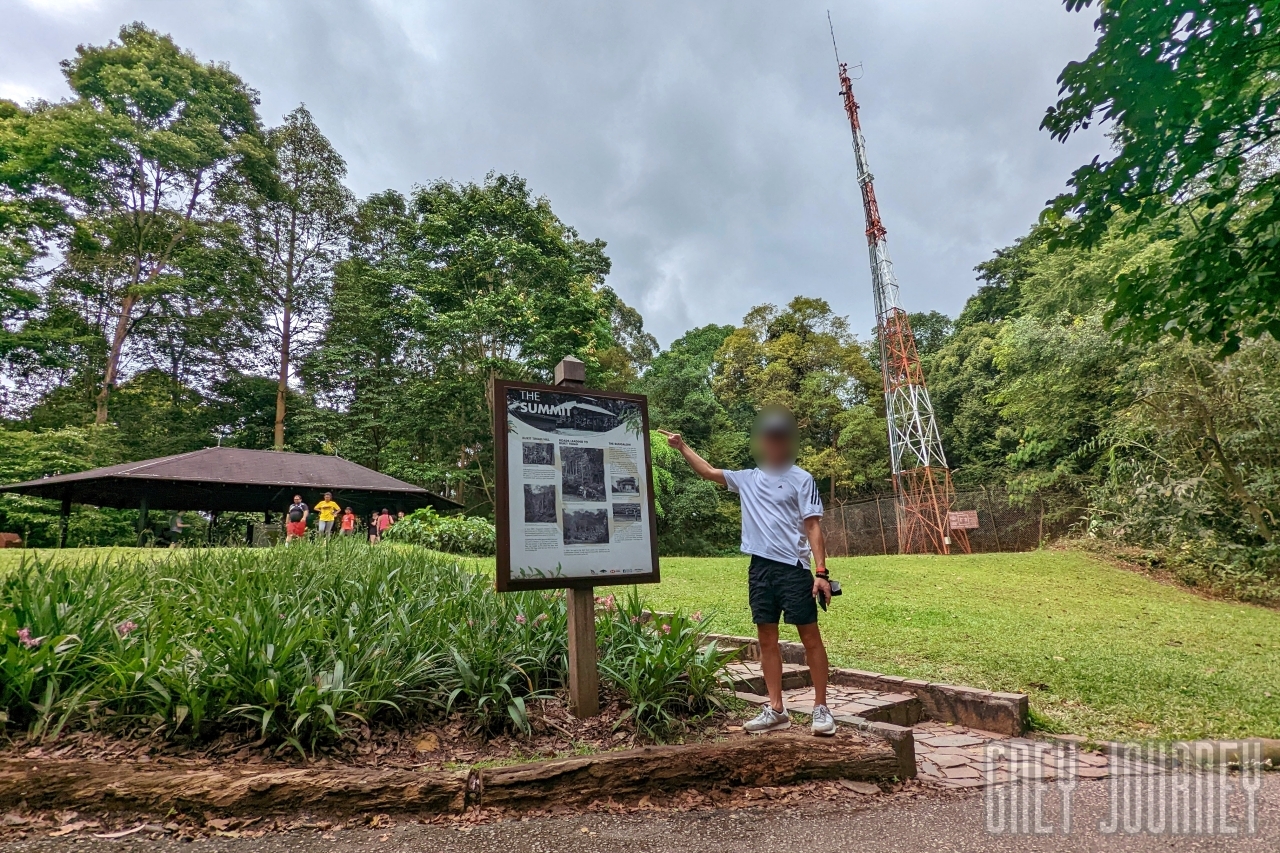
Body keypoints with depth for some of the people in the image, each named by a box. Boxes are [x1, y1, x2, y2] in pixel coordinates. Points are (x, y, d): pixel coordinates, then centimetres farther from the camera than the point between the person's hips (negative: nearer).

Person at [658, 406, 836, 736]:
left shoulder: (802, 479, -1)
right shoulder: (748, 479, 12)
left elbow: (813, 527, -5)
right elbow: (708, 472, 20)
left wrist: (821, 573, -11)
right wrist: (682, 447, 14)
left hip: (793, 568, -4)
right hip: (759, 568, 5)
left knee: (811, 637, 1)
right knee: (767, 639, 8)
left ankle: (821, 709, 13)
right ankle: (776, 710, 17)